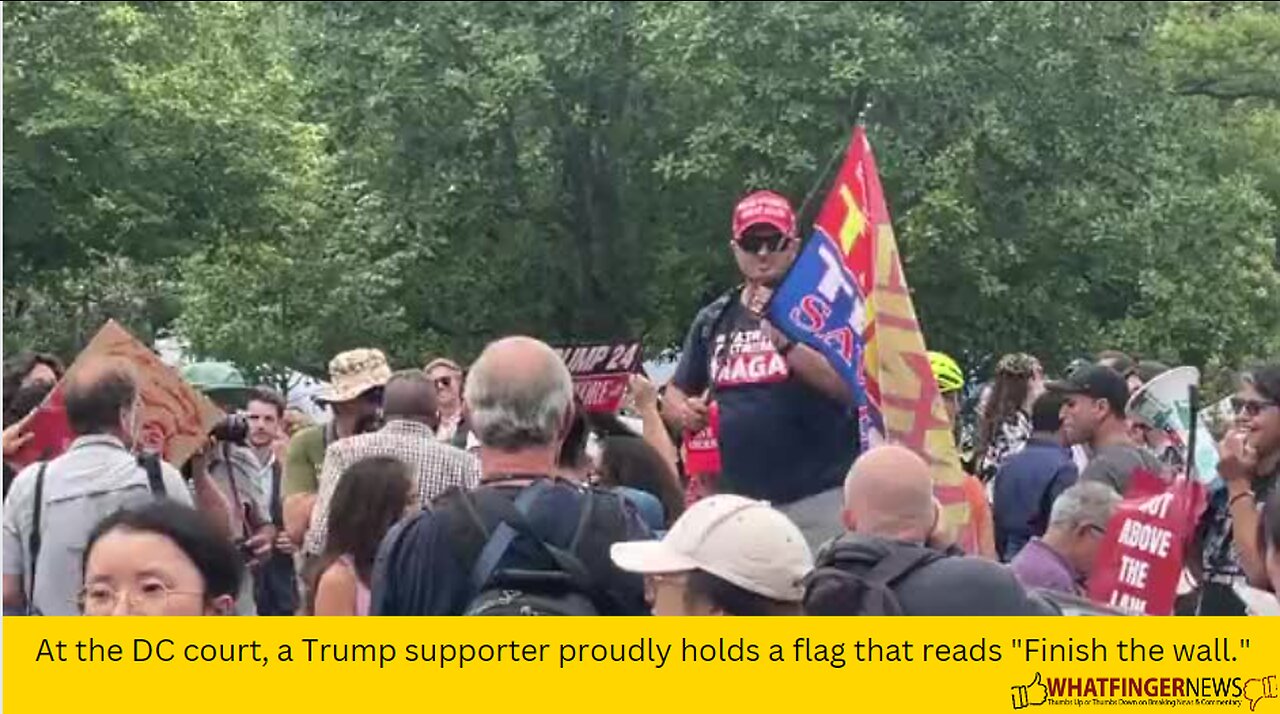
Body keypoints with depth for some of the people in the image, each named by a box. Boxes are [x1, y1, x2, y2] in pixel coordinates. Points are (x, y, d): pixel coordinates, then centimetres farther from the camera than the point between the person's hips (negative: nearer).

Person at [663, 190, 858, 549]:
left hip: (816, 497, -4)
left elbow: (847, 385, -13)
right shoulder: (714, 320, 14)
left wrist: (784, 340, -22)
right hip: (735, 499, 5)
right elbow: (675, 393, 24)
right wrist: (686, 412, 0)